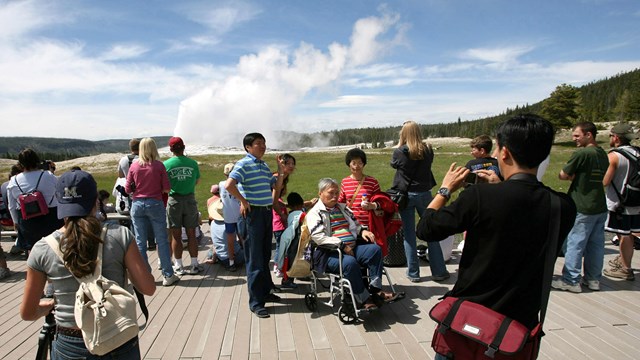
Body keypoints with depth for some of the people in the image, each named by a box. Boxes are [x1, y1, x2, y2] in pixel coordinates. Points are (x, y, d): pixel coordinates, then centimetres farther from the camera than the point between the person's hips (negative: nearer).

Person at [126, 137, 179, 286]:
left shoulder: (134, 166, -1)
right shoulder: (159, 165, -7)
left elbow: (128, 189, 2)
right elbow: (166, 188, -6)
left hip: (137, 204, 2)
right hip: (155, 204, -2)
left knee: (140, 242, 9)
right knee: (162, 240, 4)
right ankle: (168, 275, 8)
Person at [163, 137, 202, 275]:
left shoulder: (166, 164, -7)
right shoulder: (192, 163, -3)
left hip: (173, 200, -1)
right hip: (190, 199, 1)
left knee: (176, 236, 7)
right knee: (191, 234, 8)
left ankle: (179, 267, 13)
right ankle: (194, 265, 13)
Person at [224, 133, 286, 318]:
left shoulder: (264, 165, 14)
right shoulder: (244, 164, -12)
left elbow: (277, 187, 19)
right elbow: (229, 185, -26)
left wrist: (281, 170, 6)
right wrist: (243, 201, -16)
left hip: (267, 212, 8)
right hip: (252, 214, -8)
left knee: (265, 256, 18)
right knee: (254, 260, -2)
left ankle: (265, 291, 34)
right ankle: (255, 302, 6)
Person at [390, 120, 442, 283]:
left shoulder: (400, 152, -12)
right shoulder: (427, 150, -4)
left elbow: (394, 164, 9)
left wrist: (399, 145, 11)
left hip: (406, 195, -2)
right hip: (424, 194, 2)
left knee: (409, 235, 7)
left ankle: (413, 273, 13)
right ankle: (439, 272, 19)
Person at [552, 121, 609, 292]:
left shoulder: (581, 154, -17)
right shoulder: (603, 154, 8)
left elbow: (562, 175, -11)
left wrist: (572, 176, 6)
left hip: (582, 209, -8)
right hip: (600, 208, 8)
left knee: (574, 245, 0)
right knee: (596, 245, 13)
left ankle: (571, 281, 6)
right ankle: (593, 279, 23)